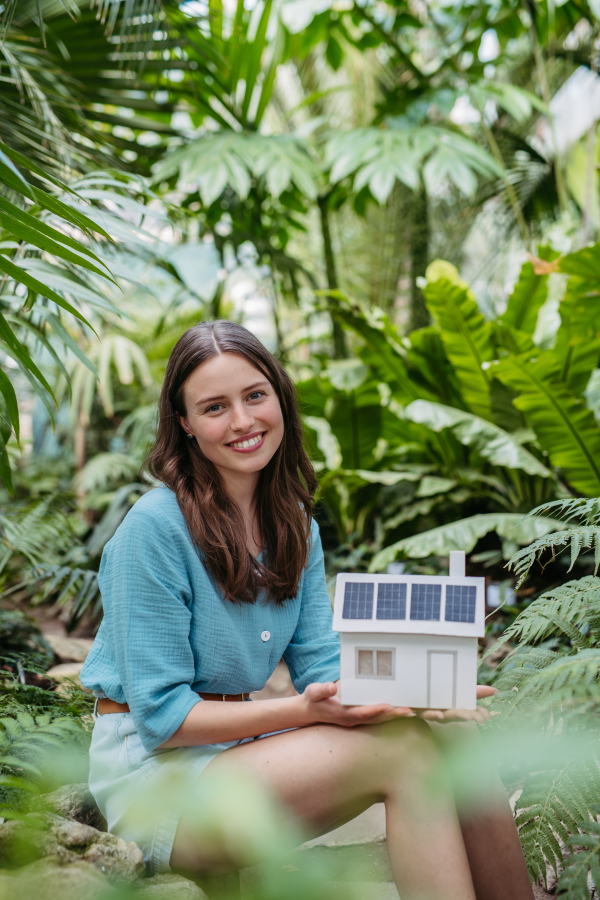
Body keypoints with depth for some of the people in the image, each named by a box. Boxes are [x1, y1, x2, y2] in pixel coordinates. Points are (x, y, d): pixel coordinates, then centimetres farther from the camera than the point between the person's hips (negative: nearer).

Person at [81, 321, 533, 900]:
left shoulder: (295, 526, 6)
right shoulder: (154, 528, -17)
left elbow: (322, 667, 4)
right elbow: (161, 715, -16)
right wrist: (302, 710, -27)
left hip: (239, 745, 7)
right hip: (152, 771, -7)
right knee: (402, 748, -24)